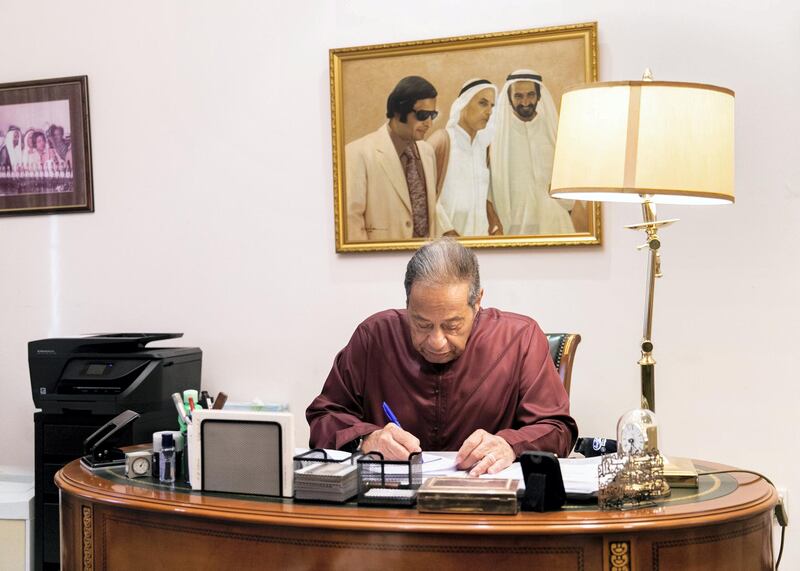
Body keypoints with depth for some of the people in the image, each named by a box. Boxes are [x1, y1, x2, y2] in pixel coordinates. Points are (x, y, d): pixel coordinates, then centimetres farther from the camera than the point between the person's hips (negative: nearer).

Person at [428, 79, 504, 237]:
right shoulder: (442, 140, -6)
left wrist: (496, 229, 4)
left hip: (479, 233, 6)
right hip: (447, 237, -6)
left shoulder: (483, 145, 12)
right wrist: (448, 232, -17)